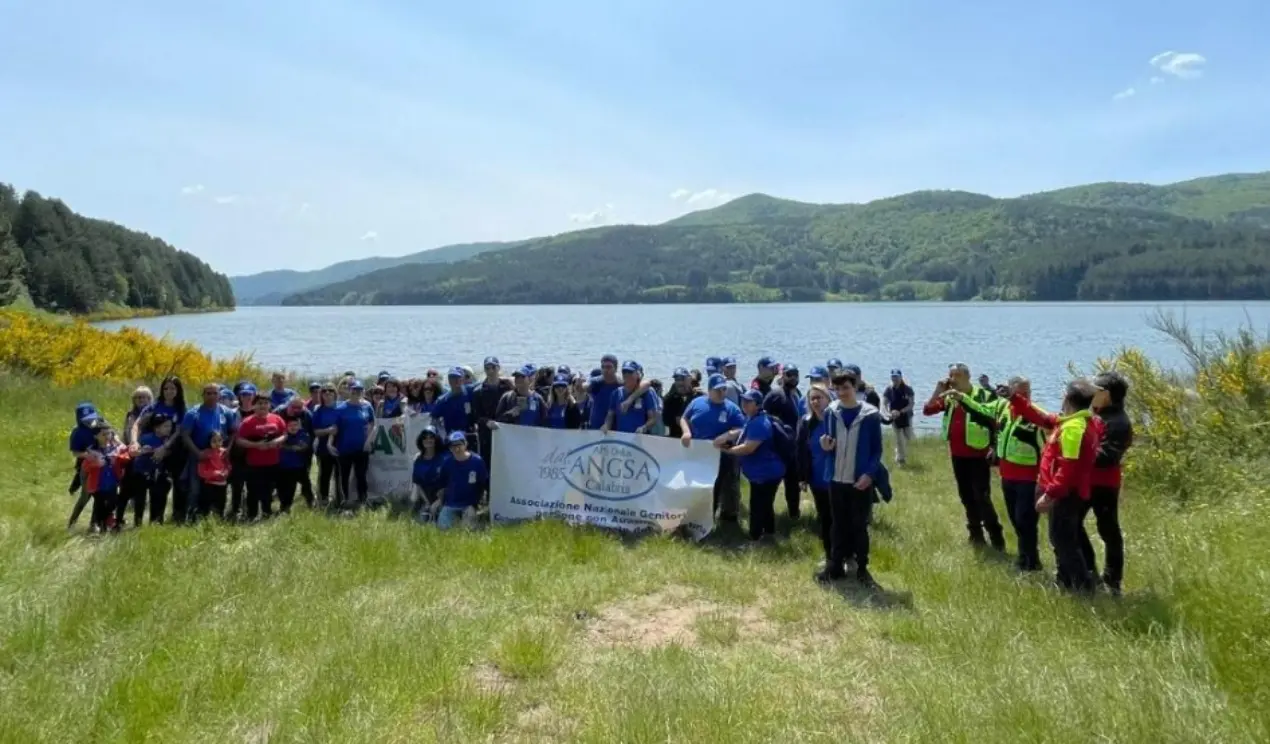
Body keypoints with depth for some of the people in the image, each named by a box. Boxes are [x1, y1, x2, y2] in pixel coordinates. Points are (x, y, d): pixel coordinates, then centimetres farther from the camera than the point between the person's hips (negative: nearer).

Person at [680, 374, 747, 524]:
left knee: (715, 491, 10)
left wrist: (727, 435, -30)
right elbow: (684, 419, 8)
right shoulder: (697, 402, -1)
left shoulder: (731, 408, -8)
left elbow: (742, 430, -12)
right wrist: (686, 431, -13)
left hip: (721, 458, -2)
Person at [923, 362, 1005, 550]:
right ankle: (976, 534, 26)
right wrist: (938, 390, -7)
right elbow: (927, 410, 2)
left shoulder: (984, 396, -10)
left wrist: (994, 447, -14)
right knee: (966, 496, 14)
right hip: (957, 455, 6)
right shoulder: (949, 397, 6)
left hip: (977, 455, -6)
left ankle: (996, 539, 1)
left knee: (982, 496, -8)